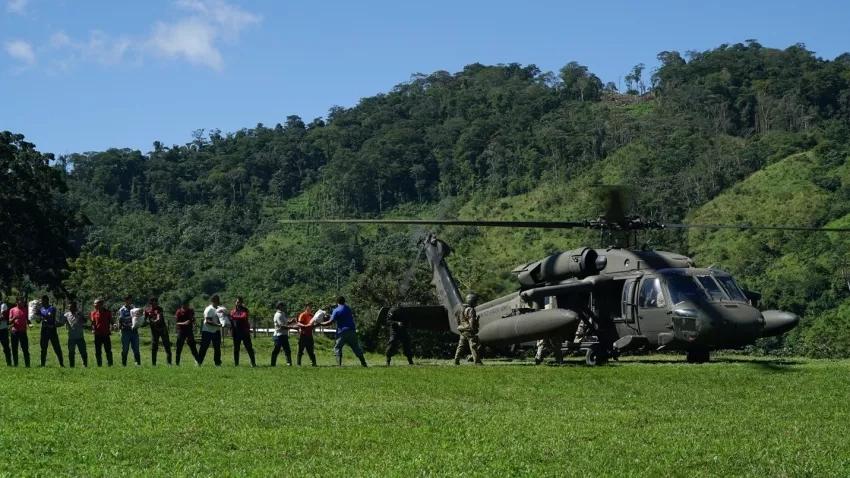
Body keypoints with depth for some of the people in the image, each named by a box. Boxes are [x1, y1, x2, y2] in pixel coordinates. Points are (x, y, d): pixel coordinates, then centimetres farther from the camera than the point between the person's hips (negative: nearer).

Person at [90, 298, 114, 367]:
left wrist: (110, 329, -10)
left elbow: (110, 322, 6)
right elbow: (93, 323, 7)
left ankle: (110, 364, 5)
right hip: (97, 335, 2)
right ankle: (99, 365, 11)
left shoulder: (108, 312, 0)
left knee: (108, 351, 0)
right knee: (97, 352, 4)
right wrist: (93, 329, -11)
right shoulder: (94, 313, 4)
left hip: (106, 334, -2)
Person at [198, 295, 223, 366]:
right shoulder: (209, 309, -15)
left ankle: (217, 362, 15)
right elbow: (208, 321, -22)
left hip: (216, 331, 8)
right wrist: (217, 325, -31)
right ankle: (199, 362, 4)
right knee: (204, 347, -3)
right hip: (207, 331, -8)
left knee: (217, 348, 8)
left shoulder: (219, 309, 11)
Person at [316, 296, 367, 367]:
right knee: (356, 347, 12)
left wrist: (320, 324, -3)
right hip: (352, 331, 5)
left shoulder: (336, 310, -6)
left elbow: (330, 322, -12)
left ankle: (339, 364, -7)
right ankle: (363, 363, 8)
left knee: (337, 348, 6)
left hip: (342, 332, -5)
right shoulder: (348, 309, 15)